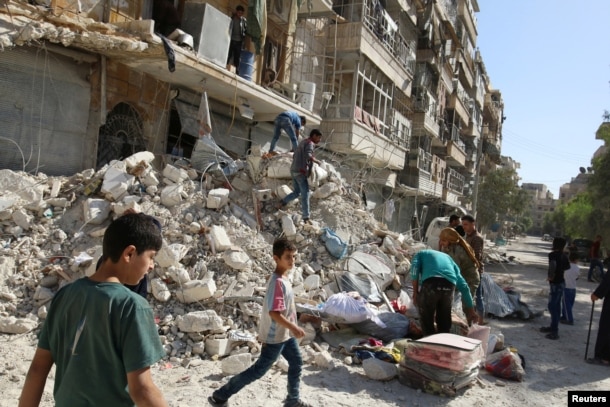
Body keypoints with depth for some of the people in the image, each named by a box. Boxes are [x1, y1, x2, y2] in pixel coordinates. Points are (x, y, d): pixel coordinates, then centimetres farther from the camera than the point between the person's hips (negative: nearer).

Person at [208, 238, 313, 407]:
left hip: (285, 334, 9)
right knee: (259, 370, 2)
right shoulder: (278, 282, -27)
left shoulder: (283, 279, 3)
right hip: (275, 336, -9)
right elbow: (274, 313, -30)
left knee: (296, 363, 17)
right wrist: (294, 328, -24)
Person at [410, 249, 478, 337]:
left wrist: (415, 292, 5)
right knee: (444, 321, 21)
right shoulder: (447, 257, 39)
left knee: (426, 320, 11)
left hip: (431, 281, -3)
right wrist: (470, 309, 39)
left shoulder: (420, 254, 31)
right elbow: (463, 285, 35)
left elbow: (415, 267, 6)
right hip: (449, 284, 4)